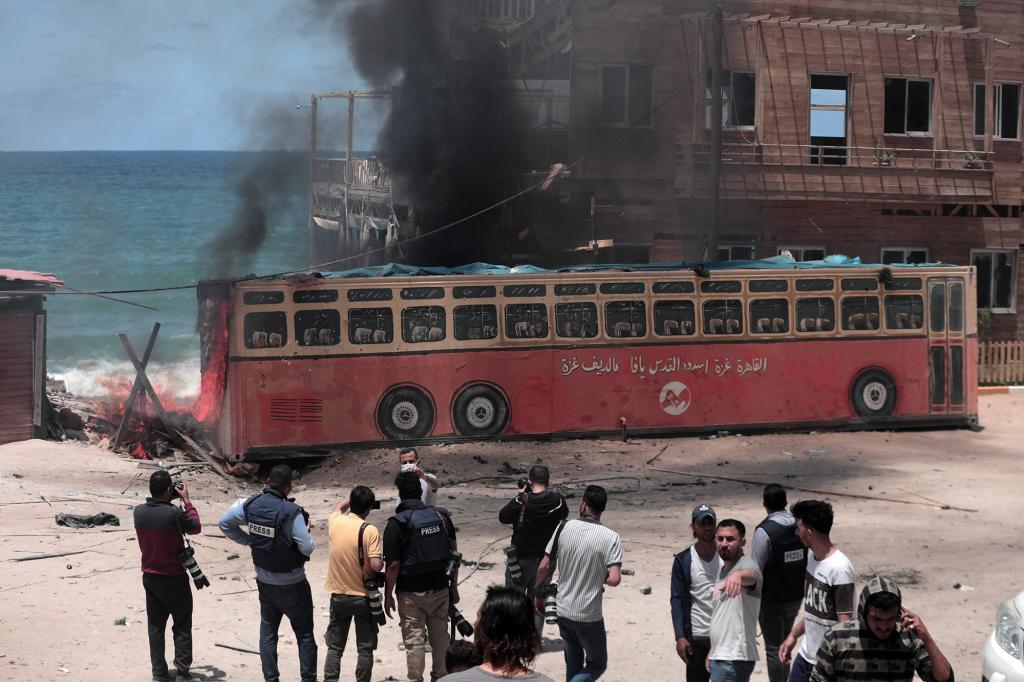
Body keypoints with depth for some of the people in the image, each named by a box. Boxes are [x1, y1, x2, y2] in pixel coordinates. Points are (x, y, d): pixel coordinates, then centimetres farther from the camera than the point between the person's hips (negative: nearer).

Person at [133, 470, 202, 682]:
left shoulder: (138, 512, -6)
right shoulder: (174, 513, -23)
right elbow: (195, 528, -5)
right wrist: (186, 501, 2)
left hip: (149, 576, 5)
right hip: (174, 579, -5)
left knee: (155, 626, 13)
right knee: (182, 625, 10)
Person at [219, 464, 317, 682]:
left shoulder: (251, 504, -7)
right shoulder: (291, 512, -24)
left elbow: (224, 523, 4)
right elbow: (307, 548, -24)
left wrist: (249, 541, 7)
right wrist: (306, 531, -3)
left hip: (264, 580, 5)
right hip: (292, 584, -5)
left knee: (268, 631, 15)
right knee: (304, 633, 8)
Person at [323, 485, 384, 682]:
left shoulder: (335, 522, -5)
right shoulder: (370, 531, -18)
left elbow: (338, 507, 20)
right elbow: (376, 565, -23)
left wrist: (354, 497, 27)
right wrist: (382, 562, -2)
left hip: (338, 595, 4)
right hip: (363, 596, -4)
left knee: (335, 647, 14)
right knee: (365, 649, 8)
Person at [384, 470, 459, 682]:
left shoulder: (396, 524, -13)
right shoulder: (441, 516, 0)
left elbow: (393, 565, -15)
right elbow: (454, 553, 5)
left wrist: (388, 595, -4)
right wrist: (454, 586, 14)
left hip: (411, 593, -4)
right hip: (440, 589, 4)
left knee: (415, 640, 5)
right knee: (440, 637, 17)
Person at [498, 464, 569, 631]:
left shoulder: (522, 501, -19)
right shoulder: (557, 501, -10)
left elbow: (502, 517, -5)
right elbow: (564, 514, 13)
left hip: (521, 559, -3)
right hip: (546, 559, 3)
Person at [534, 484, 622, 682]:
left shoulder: (564, 528, -6)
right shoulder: (611, 538, -14)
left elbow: (544, 566, -3)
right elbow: (614, 580, -21)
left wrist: (538, 595, 13)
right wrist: (600, 578, 2)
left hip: (563, 611, 4)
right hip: (589, 617, -4)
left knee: (573, 666, 21)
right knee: (597, 665, 12)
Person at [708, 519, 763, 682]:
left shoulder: (747, 564, -13)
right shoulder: (722, 571, 17)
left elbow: (751, 574, -40)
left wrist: (739, 575, -63)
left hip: (734, 659, -10)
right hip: (719, 656, 10)